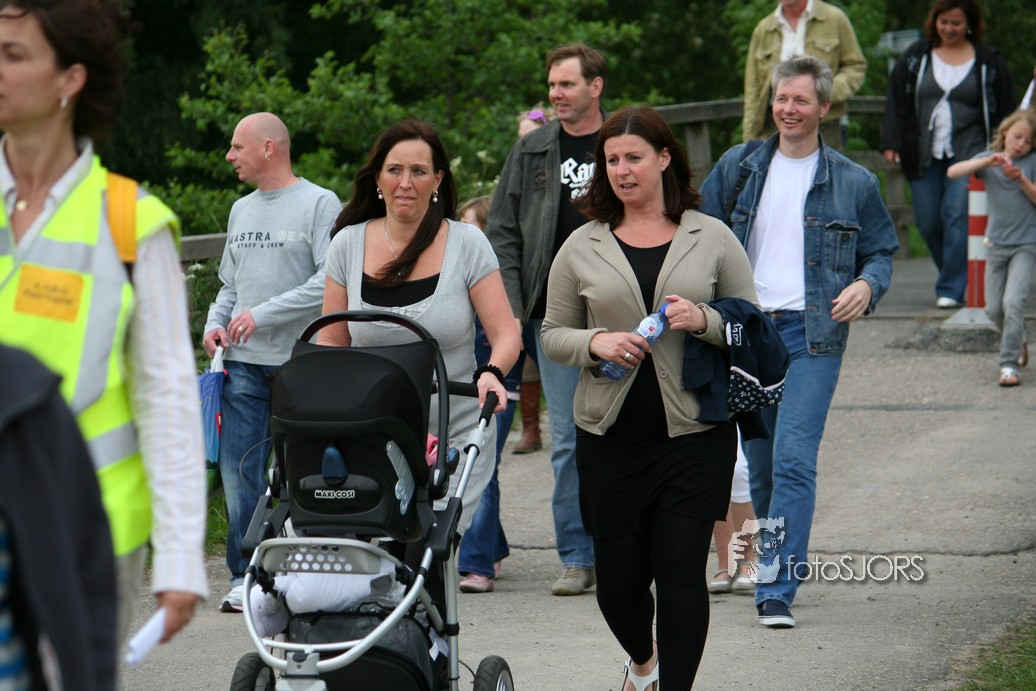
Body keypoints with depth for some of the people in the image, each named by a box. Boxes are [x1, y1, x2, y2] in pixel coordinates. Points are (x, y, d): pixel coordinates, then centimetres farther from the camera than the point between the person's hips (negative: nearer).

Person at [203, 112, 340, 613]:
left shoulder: (319, 204, -3)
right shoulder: (242, 210, 19)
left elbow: (333, 281, -13)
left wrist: (263, 314, -15)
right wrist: (216, 322, 6)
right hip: (244, 363, 6)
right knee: (239, 471, -2)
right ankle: (246, 576, 3)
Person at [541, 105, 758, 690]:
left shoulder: (713, 239, 5)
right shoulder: (582, 247, 8)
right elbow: (553, 334, 11)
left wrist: (705, 321, -13)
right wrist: (595, 343, -10)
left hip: (695, 434, -2)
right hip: (610, 437, 2)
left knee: (681, 570, -8)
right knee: (618, 574, 7)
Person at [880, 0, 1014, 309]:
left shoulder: (988, 62, 4)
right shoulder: (916, 57, 9)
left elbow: (1004, 110, 7)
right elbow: (897, 101, 8)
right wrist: (891, 143, -2)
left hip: (967, 153, -3)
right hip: (924, 156, 3)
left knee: (958, 217, -14)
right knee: (928, 222, 4)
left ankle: (951, 289, -11)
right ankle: (957, 276, 25)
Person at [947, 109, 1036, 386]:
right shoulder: (988, 158, 1)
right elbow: (953, 172, -13)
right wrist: (988, 161, -25)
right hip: (996, 243, 3)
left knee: (1014, 302, -17)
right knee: (994, 309, 8)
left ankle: (1009, 365, -11)